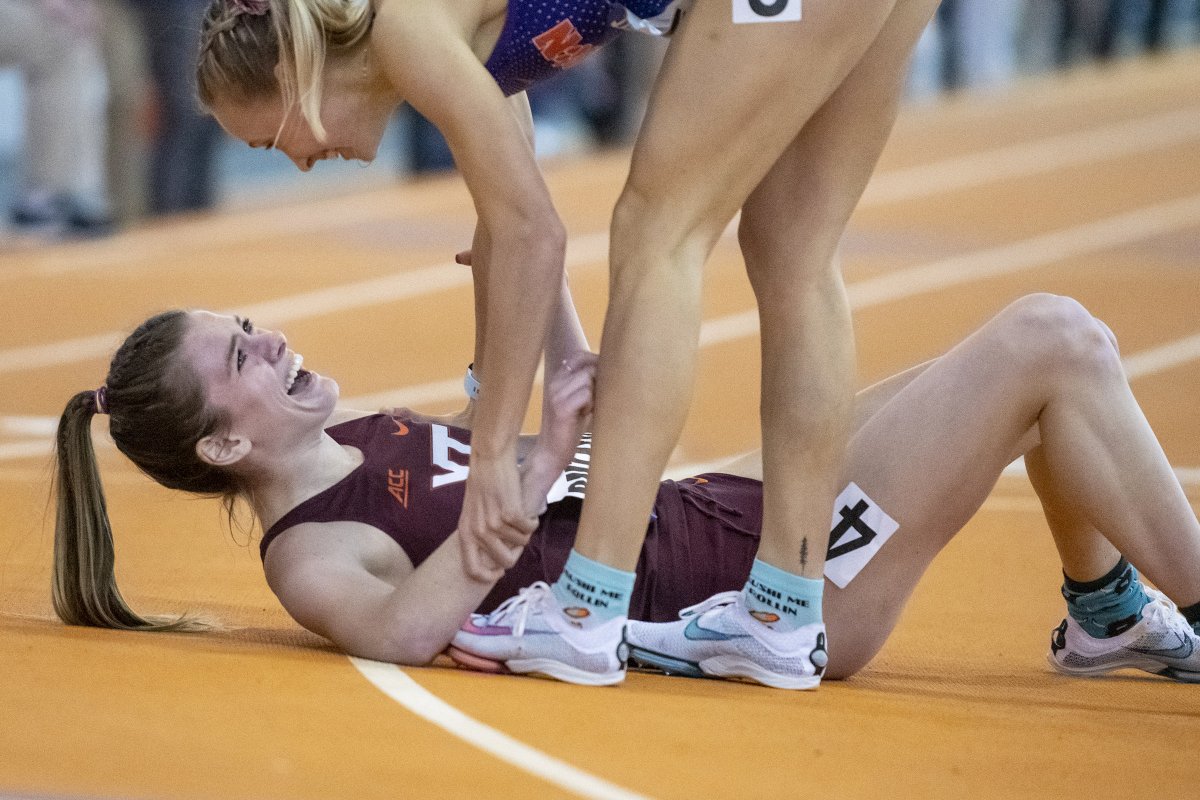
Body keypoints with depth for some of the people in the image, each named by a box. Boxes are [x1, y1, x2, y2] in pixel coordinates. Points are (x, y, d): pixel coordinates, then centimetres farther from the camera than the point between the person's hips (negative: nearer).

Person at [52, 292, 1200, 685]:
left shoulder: (356, 440, 14)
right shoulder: (310, 557, -14)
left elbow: (586, 423, 24)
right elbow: (401, 631, -39)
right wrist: (534, 474, -38)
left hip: (720, 508, 10)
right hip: (782, 600, -10)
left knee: (1053, 338, 13)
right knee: (1050, 344, -11)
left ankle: (1106, 611, 28)